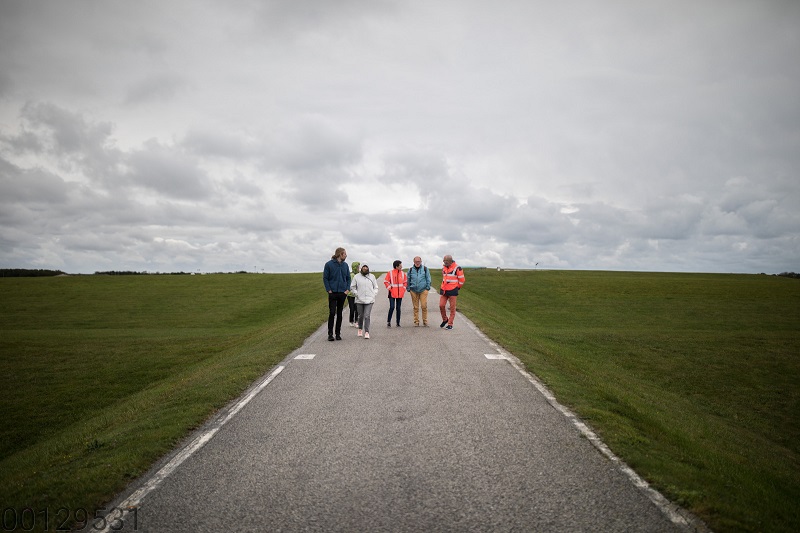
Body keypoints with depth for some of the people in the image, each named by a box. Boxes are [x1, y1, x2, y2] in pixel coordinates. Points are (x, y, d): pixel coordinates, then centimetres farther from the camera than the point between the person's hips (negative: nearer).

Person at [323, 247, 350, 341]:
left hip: (342, 293, 4)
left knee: (339, 313, 9)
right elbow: (325, 278, -3)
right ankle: (330, 334, 3)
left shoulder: (345, 265, 8)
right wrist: (329, 290, -10)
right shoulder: (329, 264, -5)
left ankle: (338, 333, 17)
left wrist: (348, 289, 0)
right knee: (332, 313, -5)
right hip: (333, 293, -4)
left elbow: (348, 278, 13)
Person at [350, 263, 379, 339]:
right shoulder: (356, 277, 3)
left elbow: (376, 287, 15)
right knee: (360, 316, 10)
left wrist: (373, 295, 3)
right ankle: (360, 329, 33)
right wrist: (356, 294, -3)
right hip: (359, 300, 0)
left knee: (367, 316, -9)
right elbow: (352, 288, 6)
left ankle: (367, 332, -6)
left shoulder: (372, 277, 9)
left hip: (369, 301, 0)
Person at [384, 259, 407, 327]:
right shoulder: (390, 273, -6)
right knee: (392, 307, -10)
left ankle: (398, 323, 15)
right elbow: (386, 281, -2)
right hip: (392, 294, -4)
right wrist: (390, 289, -8)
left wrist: (404, 289, 5)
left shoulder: (403, 273, 6)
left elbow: (405, 282, 16)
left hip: (400, 294, 4)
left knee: (398, 308, 8)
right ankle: (388, 321, 6)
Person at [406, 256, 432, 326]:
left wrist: (428, 287, 3)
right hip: (414, 291, 2)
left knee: (424, 306, -8)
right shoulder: (410, 270, 9)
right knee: (416, 307, 5)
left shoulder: (425, 269, 6)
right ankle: (416, 321, 13)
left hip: (423, 290, -1)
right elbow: (408, 280, 16)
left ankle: (425, 321, 4)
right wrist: (408, 288, 11)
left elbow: (428, 278, 9)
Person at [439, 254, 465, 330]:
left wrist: (457, 287, 8)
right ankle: (445, 319, 23)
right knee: (441, 305, 1)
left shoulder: (457, 268, -9)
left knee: (452, 308, 1)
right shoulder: (444, 268, 11)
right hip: (444, 290, 6)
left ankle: (450, 324, 7)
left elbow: (461, 280, -2)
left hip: (452, 291, -6)